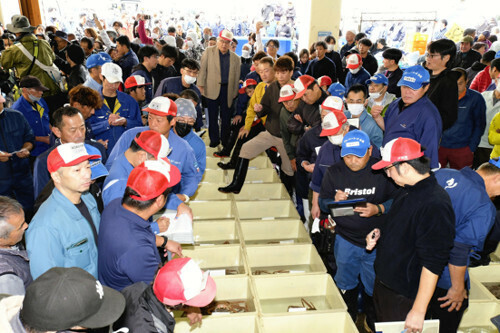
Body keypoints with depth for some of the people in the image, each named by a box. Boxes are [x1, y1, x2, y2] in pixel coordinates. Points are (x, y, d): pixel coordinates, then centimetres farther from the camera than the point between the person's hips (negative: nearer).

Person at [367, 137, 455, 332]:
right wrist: (381, 234, 1)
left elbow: (433, 264, -27)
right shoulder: (407, 191, 2)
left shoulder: (436, 205, -27)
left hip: (404, 297, -8)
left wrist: (418, 311, -24)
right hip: (383, 280, 9)